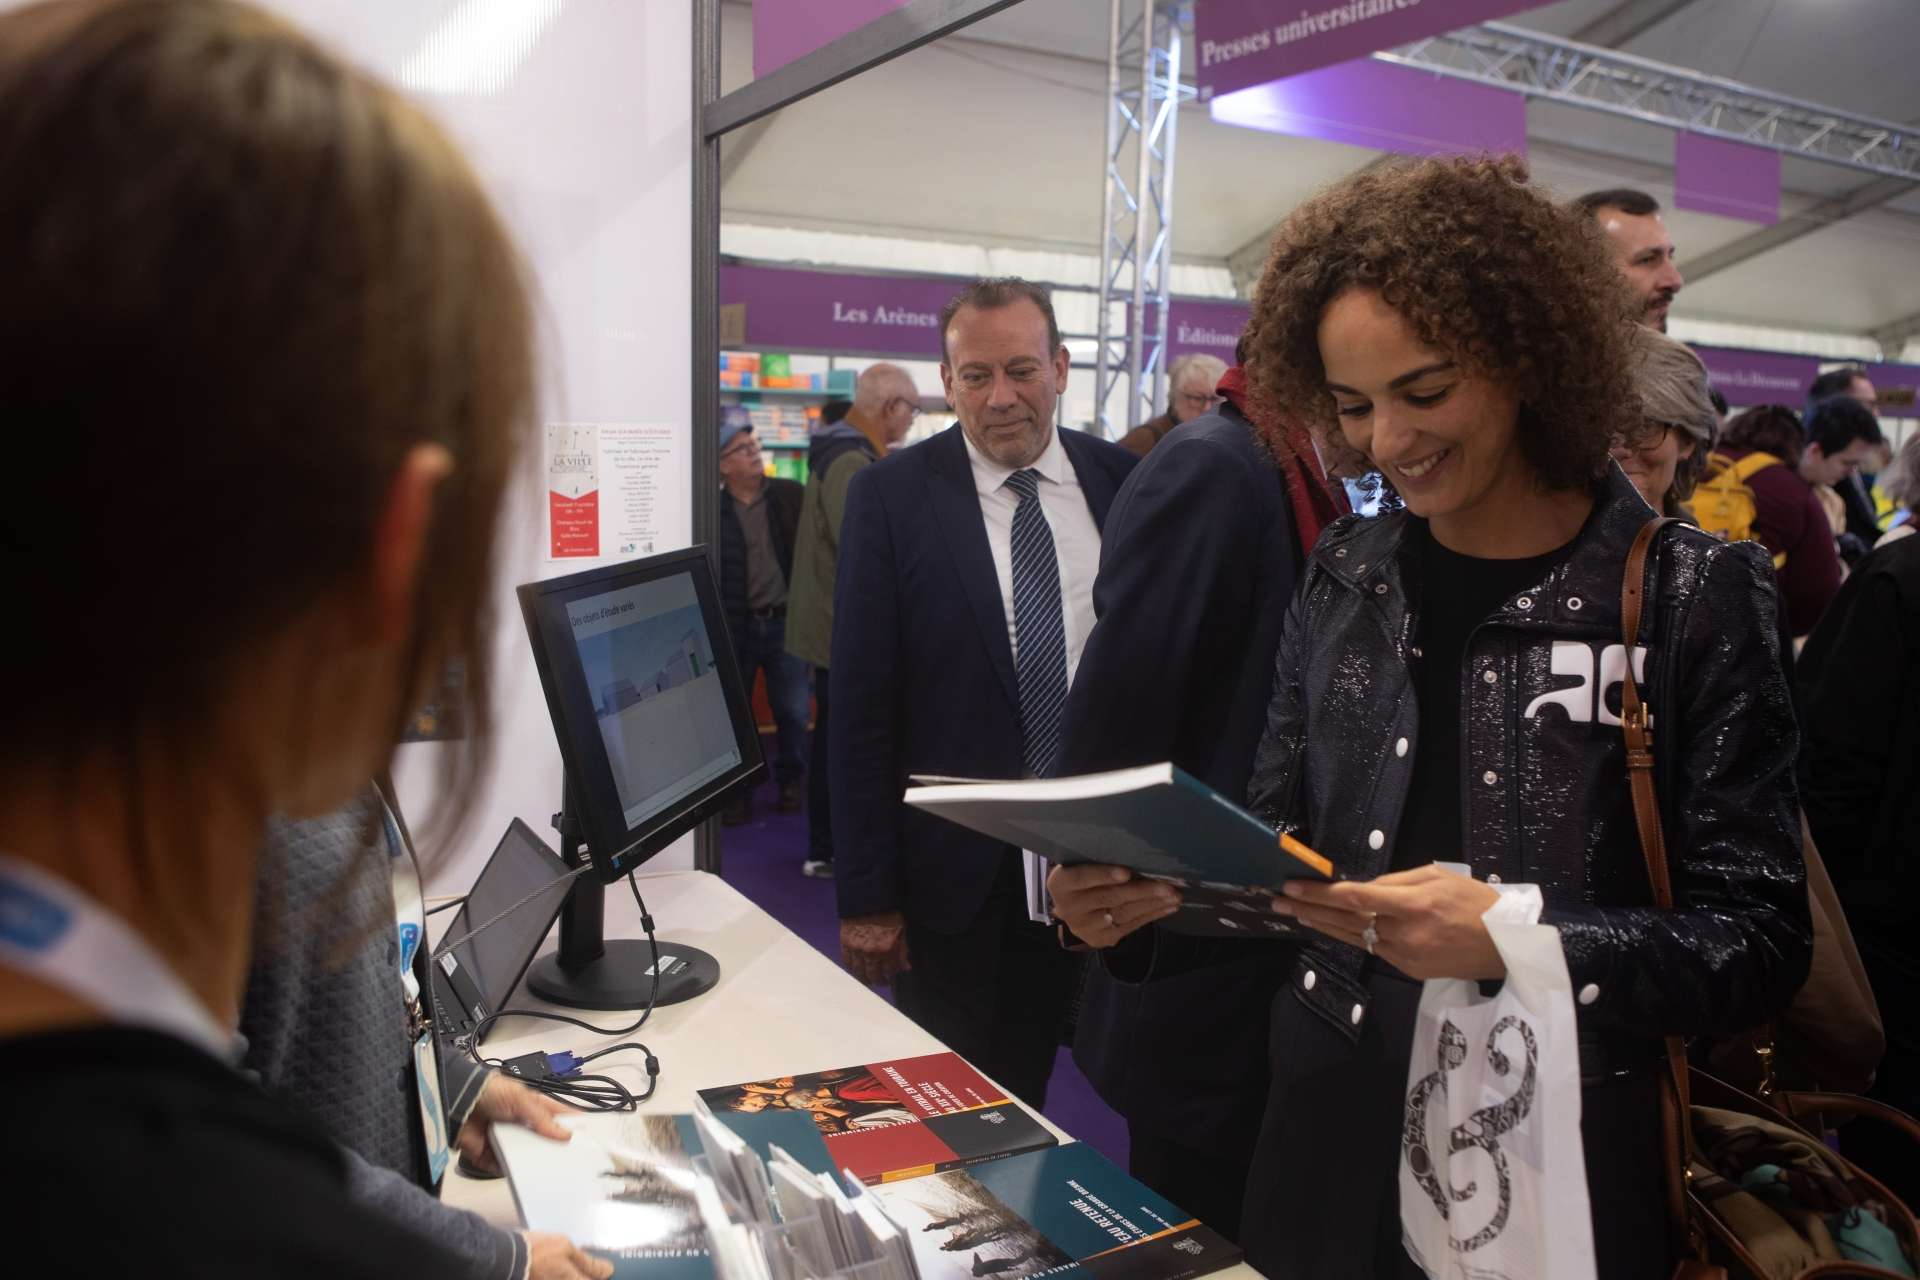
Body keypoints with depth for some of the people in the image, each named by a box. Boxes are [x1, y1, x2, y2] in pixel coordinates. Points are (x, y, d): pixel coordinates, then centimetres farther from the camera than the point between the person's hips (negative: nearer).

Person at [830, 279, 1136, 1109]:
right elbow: (861, 708, -6)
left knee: (1025, 1099, 14)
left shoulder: (1124, 482, 2)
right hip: (956, 871, -2)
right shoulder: (892, 496, -5)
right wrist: (866, 896, -8)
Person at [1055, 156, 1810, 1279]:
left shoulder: (1693, 595, -11)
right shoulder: (1347, 576, 0)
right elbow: (1283, 841, 6)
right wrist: (1164, 885, -13)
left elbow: (1761, 941, -12)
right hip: (1333, 1141, 4)